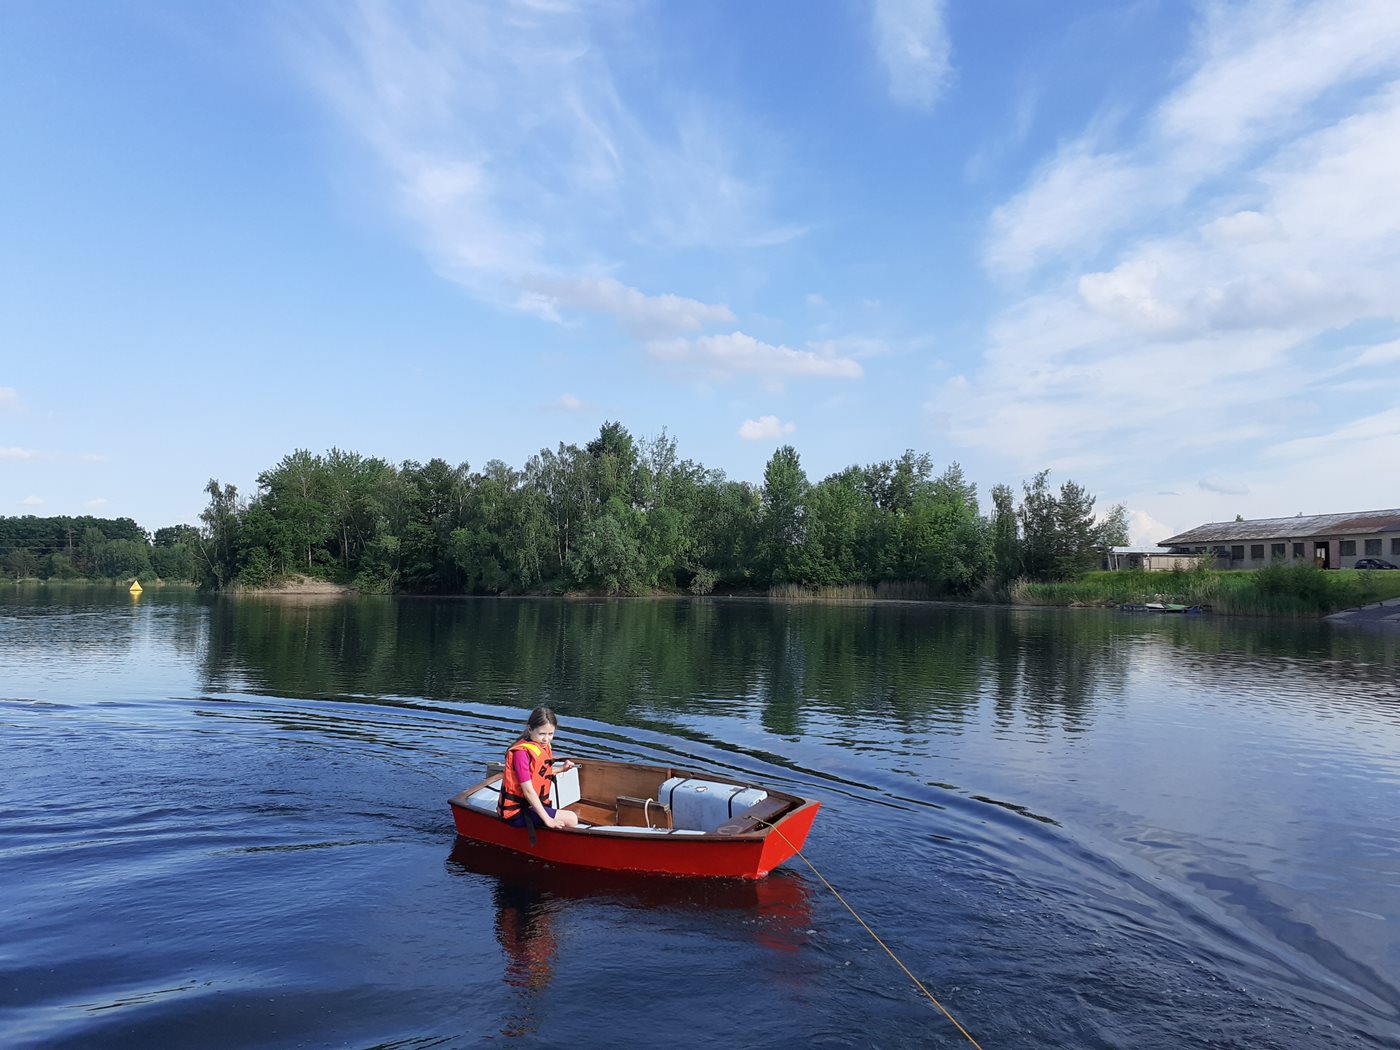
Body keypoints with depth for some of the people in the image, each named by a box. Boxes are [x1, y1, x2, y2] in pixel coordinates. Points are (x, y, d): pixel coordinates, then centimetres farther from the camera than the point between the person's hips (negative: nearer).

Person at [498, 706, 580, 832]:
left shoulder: (545, 747, 6)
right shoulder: (522, 752, -22)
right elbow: (528, 791, -24)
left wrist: (561, 769, 8)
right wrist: (547, 820, -25)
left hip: (532, 806, 10)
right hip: (517, 812, -10)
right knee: (571, 820, -17)